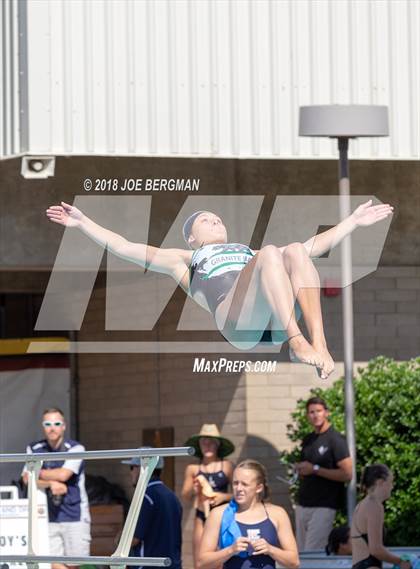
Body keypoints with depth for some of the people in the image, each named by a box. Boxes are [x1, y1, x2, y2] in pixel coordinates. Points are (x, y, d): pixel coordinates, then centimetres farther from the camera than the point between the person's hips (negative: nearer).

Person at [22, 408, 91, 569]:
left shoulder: (75, 449, -5)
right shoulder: (34, 449, 7)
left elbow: (63, 474, -17)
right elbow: (27, 479, -3)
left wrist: (38, 473, -2)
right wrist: (51, 483, -19)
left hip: (74, 517, -3)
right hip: (49, 518, 3)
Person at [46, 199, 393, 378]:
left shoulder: (251, 252, 46)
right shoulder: (183, 260, 38)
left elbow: (317, 245, 48)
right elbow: (124, 247, 32)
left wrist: (353, 222, 47)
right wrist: (83, 223, 25)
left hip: (276, 322, 4)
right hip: (232, 316, -4)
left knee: (294, 251, -24)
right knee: (270, 253, -28)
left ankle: (319, 343, -43)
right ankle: (297, 342, -48)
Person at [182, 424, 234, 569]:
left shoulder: (227, 466, 0)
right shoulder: (193, 469, 5)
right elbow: (184, 495, 9)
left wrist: (224, 496, -14)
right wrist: (193, 490, -12)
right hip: (202, 518, 2)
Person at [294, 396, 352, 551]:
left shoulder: (335, 440, -8)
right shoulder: (308, 440, 15)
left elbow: (347, 474, -16)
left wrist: (314, 469, -16)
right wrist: (300, 470, 4)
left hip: (324, 506, -8)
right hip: (303, 504, 8)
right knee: (300, 551, 8)